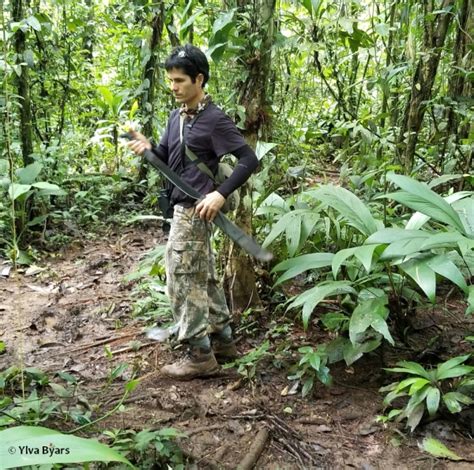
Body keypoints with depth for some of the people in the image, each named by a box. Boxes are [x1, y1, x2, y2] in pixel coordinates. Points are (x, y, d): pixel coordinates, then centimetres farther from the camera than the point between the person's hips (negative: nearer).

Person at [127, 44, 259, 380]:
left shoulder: (215, 120, -14)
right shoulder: (177, 117, 11)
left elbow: (249, 159, -17)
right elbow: (167, 159, 17)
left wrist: (221, 194, -24)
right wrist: (147, 147, -5)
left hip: (195, 210, -9)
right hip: (182, 207, 9)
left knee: (183, 279, -5)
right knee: (204, 277, 15)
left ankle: (200, 355, 6)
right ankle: (223, 340, 28)